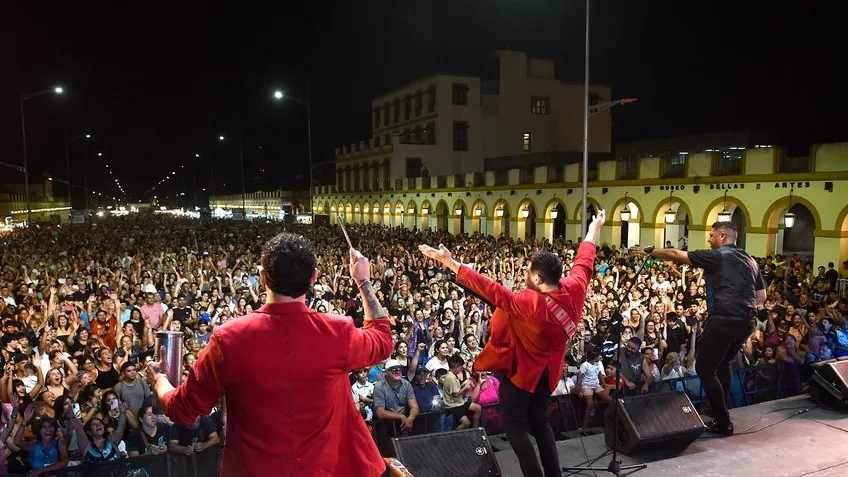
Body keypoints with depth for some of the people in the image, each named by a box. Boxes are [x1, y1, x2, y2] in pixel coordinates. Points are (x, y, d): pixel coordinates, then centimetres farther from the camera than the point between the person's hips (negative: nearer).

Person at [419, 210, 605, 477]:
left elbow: (491, 290, -37)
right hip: (546, 370, 8)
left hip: (521, 369, -8)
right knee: (540, 423, 19)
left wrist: (450, 263, -37)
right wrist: (595, 228, 21)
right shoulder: (574, 288, -14)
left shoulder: (531, 303, -33)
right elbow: (584, 262, 3)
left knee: (514, 425, 7)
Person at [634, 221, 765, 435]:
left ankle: (723, 423, 4)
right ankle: (721, 411, 32)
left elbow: (675, 255, 2)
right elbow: (761, 296, 23)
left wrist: (649, 251, 13)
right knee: (722, 362, 27)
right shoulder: (750, 261, 18)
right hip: (747, 321, 8)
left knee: (705, 369, 1)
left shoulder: (716, 256, -2)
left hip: (724, 319, -8)